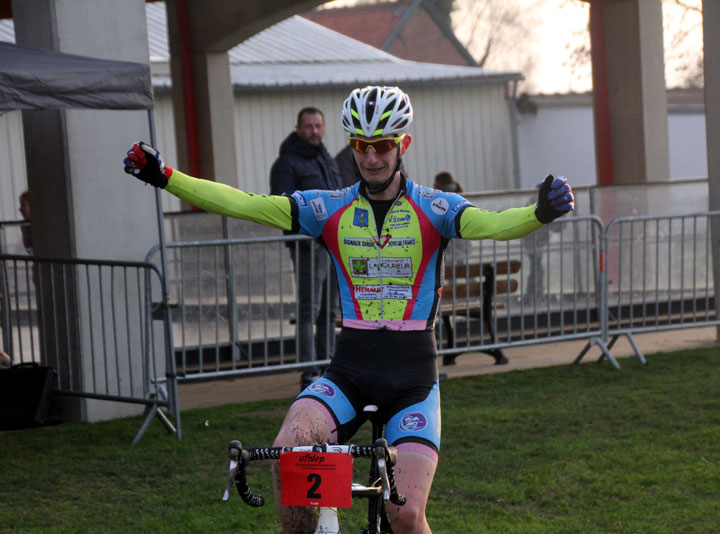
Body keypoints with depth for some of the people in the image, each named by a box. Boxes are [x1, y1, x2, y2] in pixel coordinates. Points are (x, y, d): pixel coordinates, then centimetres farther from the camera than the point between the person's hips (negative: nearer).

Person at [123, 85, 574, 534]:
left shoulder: (433, 209, -2)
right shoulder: (331, 210, 4)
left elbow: (491, 224, -21)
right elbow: (245, 205, -2)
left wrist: (540, 213, -43)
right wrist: (165, 177, -12)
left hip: (413, 378, -2)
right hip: (350, 371, 2)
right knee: (288, 450, -27)